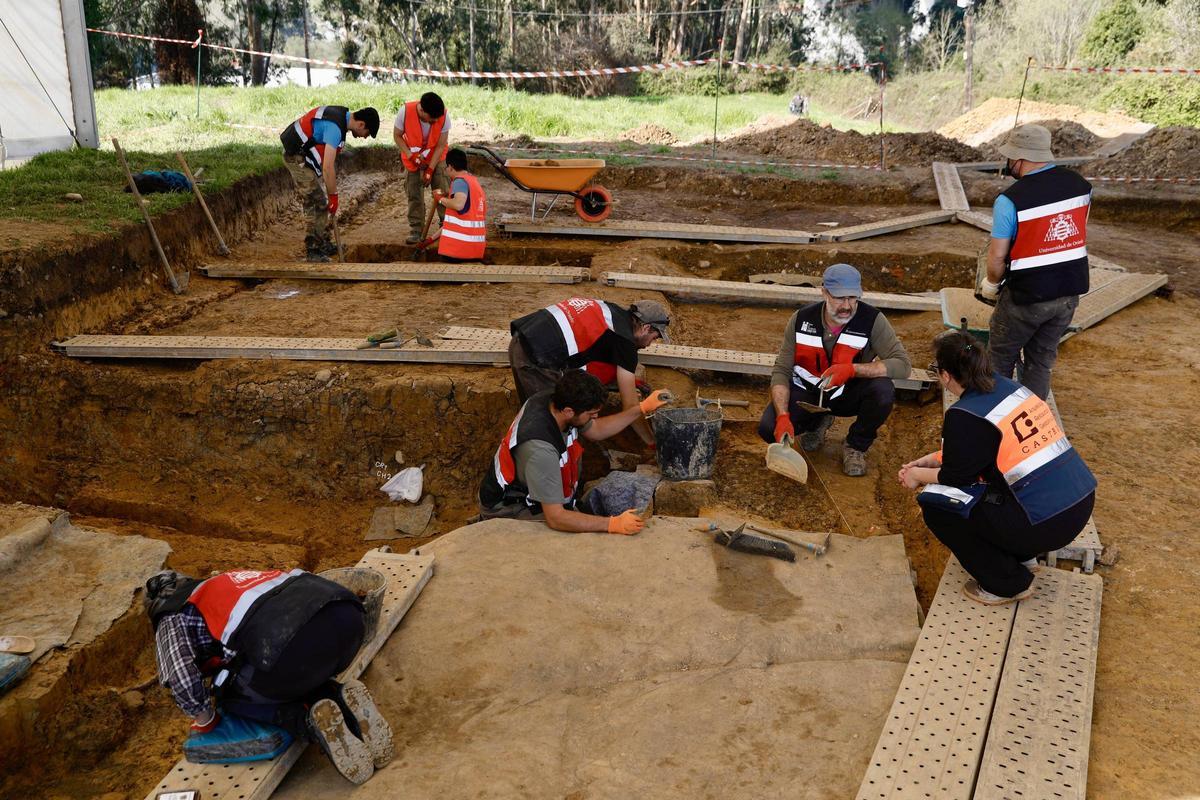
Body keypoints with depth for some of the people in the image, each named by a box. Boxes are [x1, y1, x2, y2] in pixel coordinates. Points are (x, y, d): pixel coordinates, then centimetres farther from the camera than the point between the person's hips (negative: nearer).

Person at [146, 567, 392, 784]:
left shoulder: (173, 619, 20)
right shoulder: (224, 583, 40)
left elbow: (181, 677, 2)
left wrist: (204, 719, 20)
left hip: (294, 645, -6)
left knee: (230, 696, 25)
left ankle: (310, 721, 3)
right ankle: (342, 702, 8)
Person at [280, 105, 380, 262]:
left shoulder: (342, 116, 3)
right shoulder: (335, 127, -28)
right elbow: (328, 167, -30)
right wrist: (333, 196, -21)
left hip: (302, 154, 10)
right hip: (297, 157, -10)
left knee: (317, 203, 16)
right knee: (318, 205, -9)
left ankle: (323, 243, 26)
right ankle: (313, 251, -2)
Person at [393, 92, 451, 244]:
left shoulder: (444, 116, -28)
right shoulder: (405, 111, -29)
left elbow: (441, 145, -17)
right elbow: (397, 135, -12)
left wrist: (430, 169, -19)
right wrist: (410, 155, -23)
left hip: (436, 159, 0)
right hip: (412, 160, 0)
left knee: (443, 192, -6)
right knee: (414, 195, 2)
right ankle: (416, 230, 11)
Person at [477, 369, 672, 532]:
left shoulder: (551, 400, -13)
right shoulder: (540, 449, -38)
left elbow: (595, 430, 8)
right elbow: (555, 518, -36)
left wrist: (642, 408, 1)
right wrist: (614, 524, -38)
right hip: (510, 510, -9)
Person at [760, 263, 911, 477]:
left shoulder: (872, 320, -20)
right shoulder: (802, 319, -14)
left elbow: (903, 364, -25)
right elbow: (781, 370, -12)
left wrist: (852, 369, -37)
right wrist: (783, 416, -26)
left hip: (849, 394, -1)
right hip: (807, 391, 2)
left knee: (883, 391, -33)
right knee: (769, 429, -21)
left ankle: (855, 446, -2)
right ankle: (818, 422, 15)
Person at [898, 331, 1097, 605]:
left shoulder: (965, 415, -17)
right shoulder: (1006, 385, 8)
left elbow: (957, 475, -4)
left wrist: (919, 475, 13)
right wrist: (931, 460, 22)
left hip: (1047, 524, -9)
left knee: (934, 503, -1)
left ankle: (1008, 584, 9)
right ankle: (1020, 555, 27)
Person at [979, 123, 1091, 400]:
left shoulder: (1010, 200, -21)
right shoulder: (1080, 184, -1)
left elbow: (998, 255, -17)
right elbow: (1081, 234, 11)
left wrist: (992, 284, 1)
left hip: (1027, 295, -6)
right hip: (1070, 292, 6)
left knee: (1001, 358, 15)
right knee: (1042, 359, 18)